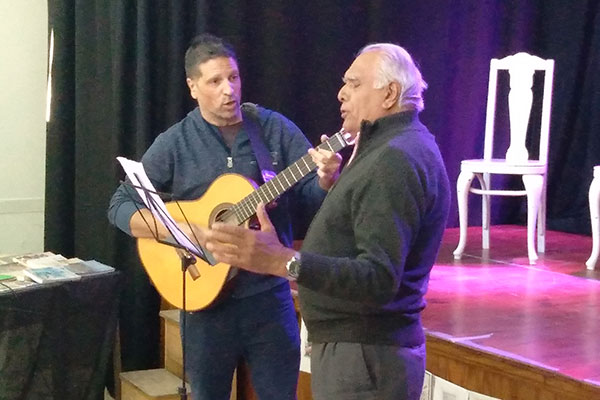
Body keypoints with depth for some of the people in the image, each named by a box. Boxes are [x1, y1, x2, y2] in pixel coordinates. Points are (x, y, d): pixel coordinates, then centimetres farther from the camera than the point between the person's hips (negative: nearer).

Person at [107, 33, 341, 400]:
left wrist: (326, 177, -26)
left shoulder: (277, 129, 0)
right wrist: (185, 232, -19)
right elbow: (121, 206, -5)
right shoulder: (174, 144, -3)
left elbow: (312, 194, -2)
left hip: (270, 293, 1)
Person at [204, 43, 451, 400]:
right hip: (360, 348, 10)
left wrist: (284, 261, -40)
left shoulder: (395, 159, -21)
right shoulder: (399, 145, 14)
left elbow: (379, 278, -31)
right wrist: (334, 184, 11)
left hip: (364, 356, -10)